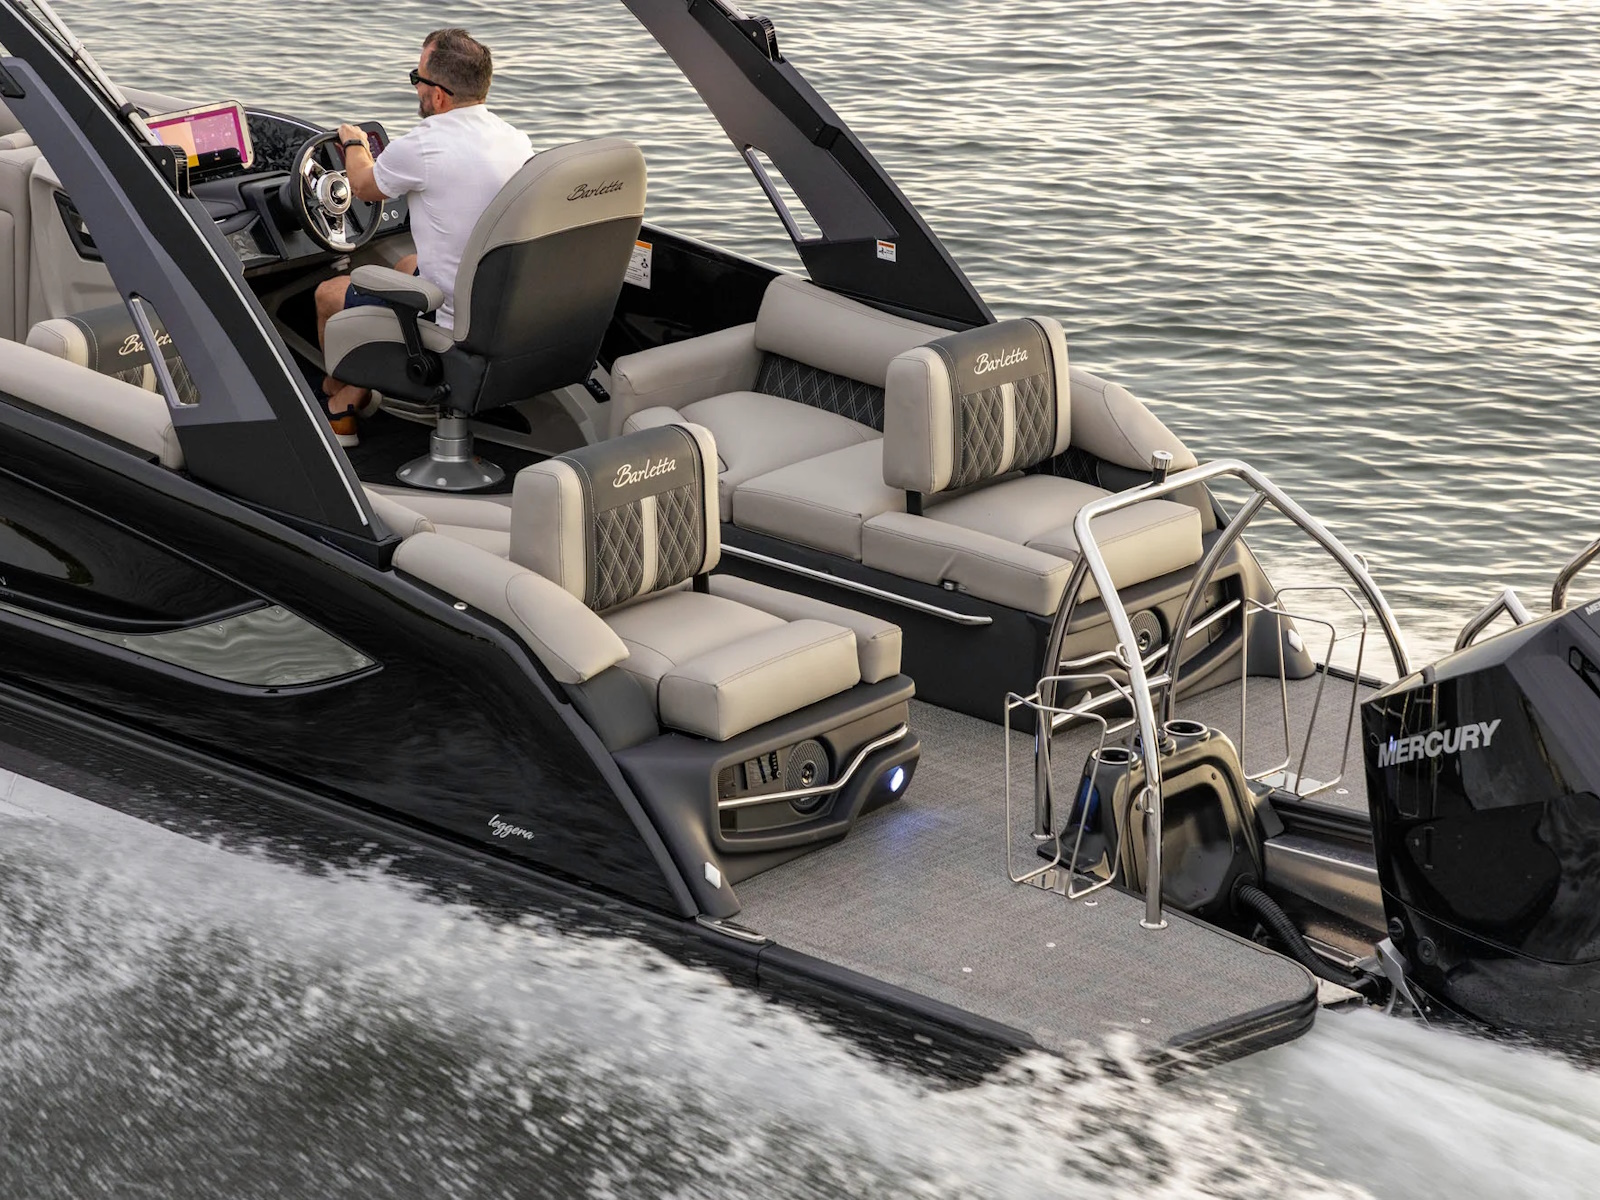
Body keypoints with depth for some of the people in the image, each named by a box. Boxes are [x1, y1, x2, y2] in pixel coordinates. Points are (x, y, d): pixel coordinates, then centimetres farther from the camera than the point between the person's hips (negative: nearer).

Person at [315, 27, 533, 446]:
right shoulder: (518, 143, -1)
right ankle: (349, 399, 36)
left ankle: (334, 393, 44)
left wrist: (354, 144, 22)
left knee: (329, 294, 17)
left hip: (453, 326, -7)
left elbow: (364, 187, 1)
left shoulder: (422, 147, -22)